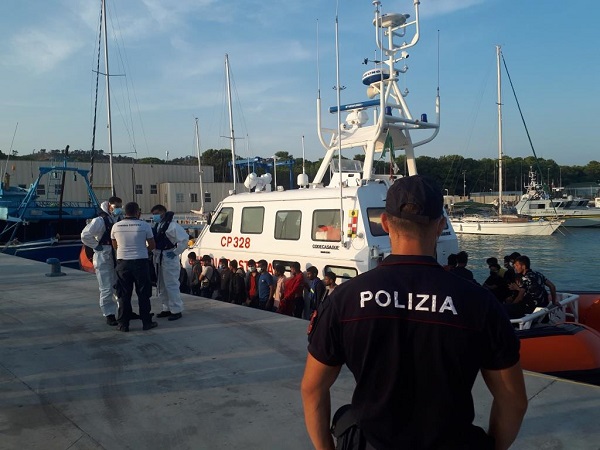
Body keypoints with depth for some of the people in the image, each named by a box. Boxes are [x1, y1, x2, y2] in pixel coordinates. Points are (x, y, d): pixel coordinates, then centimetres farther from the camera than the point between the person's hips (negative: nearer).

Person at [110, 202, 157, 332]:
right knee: (143, 294, 7)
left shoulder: (116, 226, 1)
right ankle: (146, 322, 12)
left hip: (122, 262, 2)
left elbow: (115, 246, 13)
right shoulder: (144, 225, -7)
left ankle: (123, 324, 12)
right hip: (140, 262, -2)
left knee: (124, 295, 8)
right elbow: (152, 246, 1)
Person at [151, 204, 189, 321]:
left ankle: (176, 310, 4)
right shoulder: (157, 226, 10)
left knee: (171, 285, -6)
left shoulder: (172, 225, -15)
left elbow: (184, 239, -20)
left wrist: (176, 252, -16)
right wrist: (154, 251, 6)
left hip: (169, 258, -9)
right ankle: (167, 308, 27)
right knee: (161, 285, 15)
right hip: (158, 258, 9)